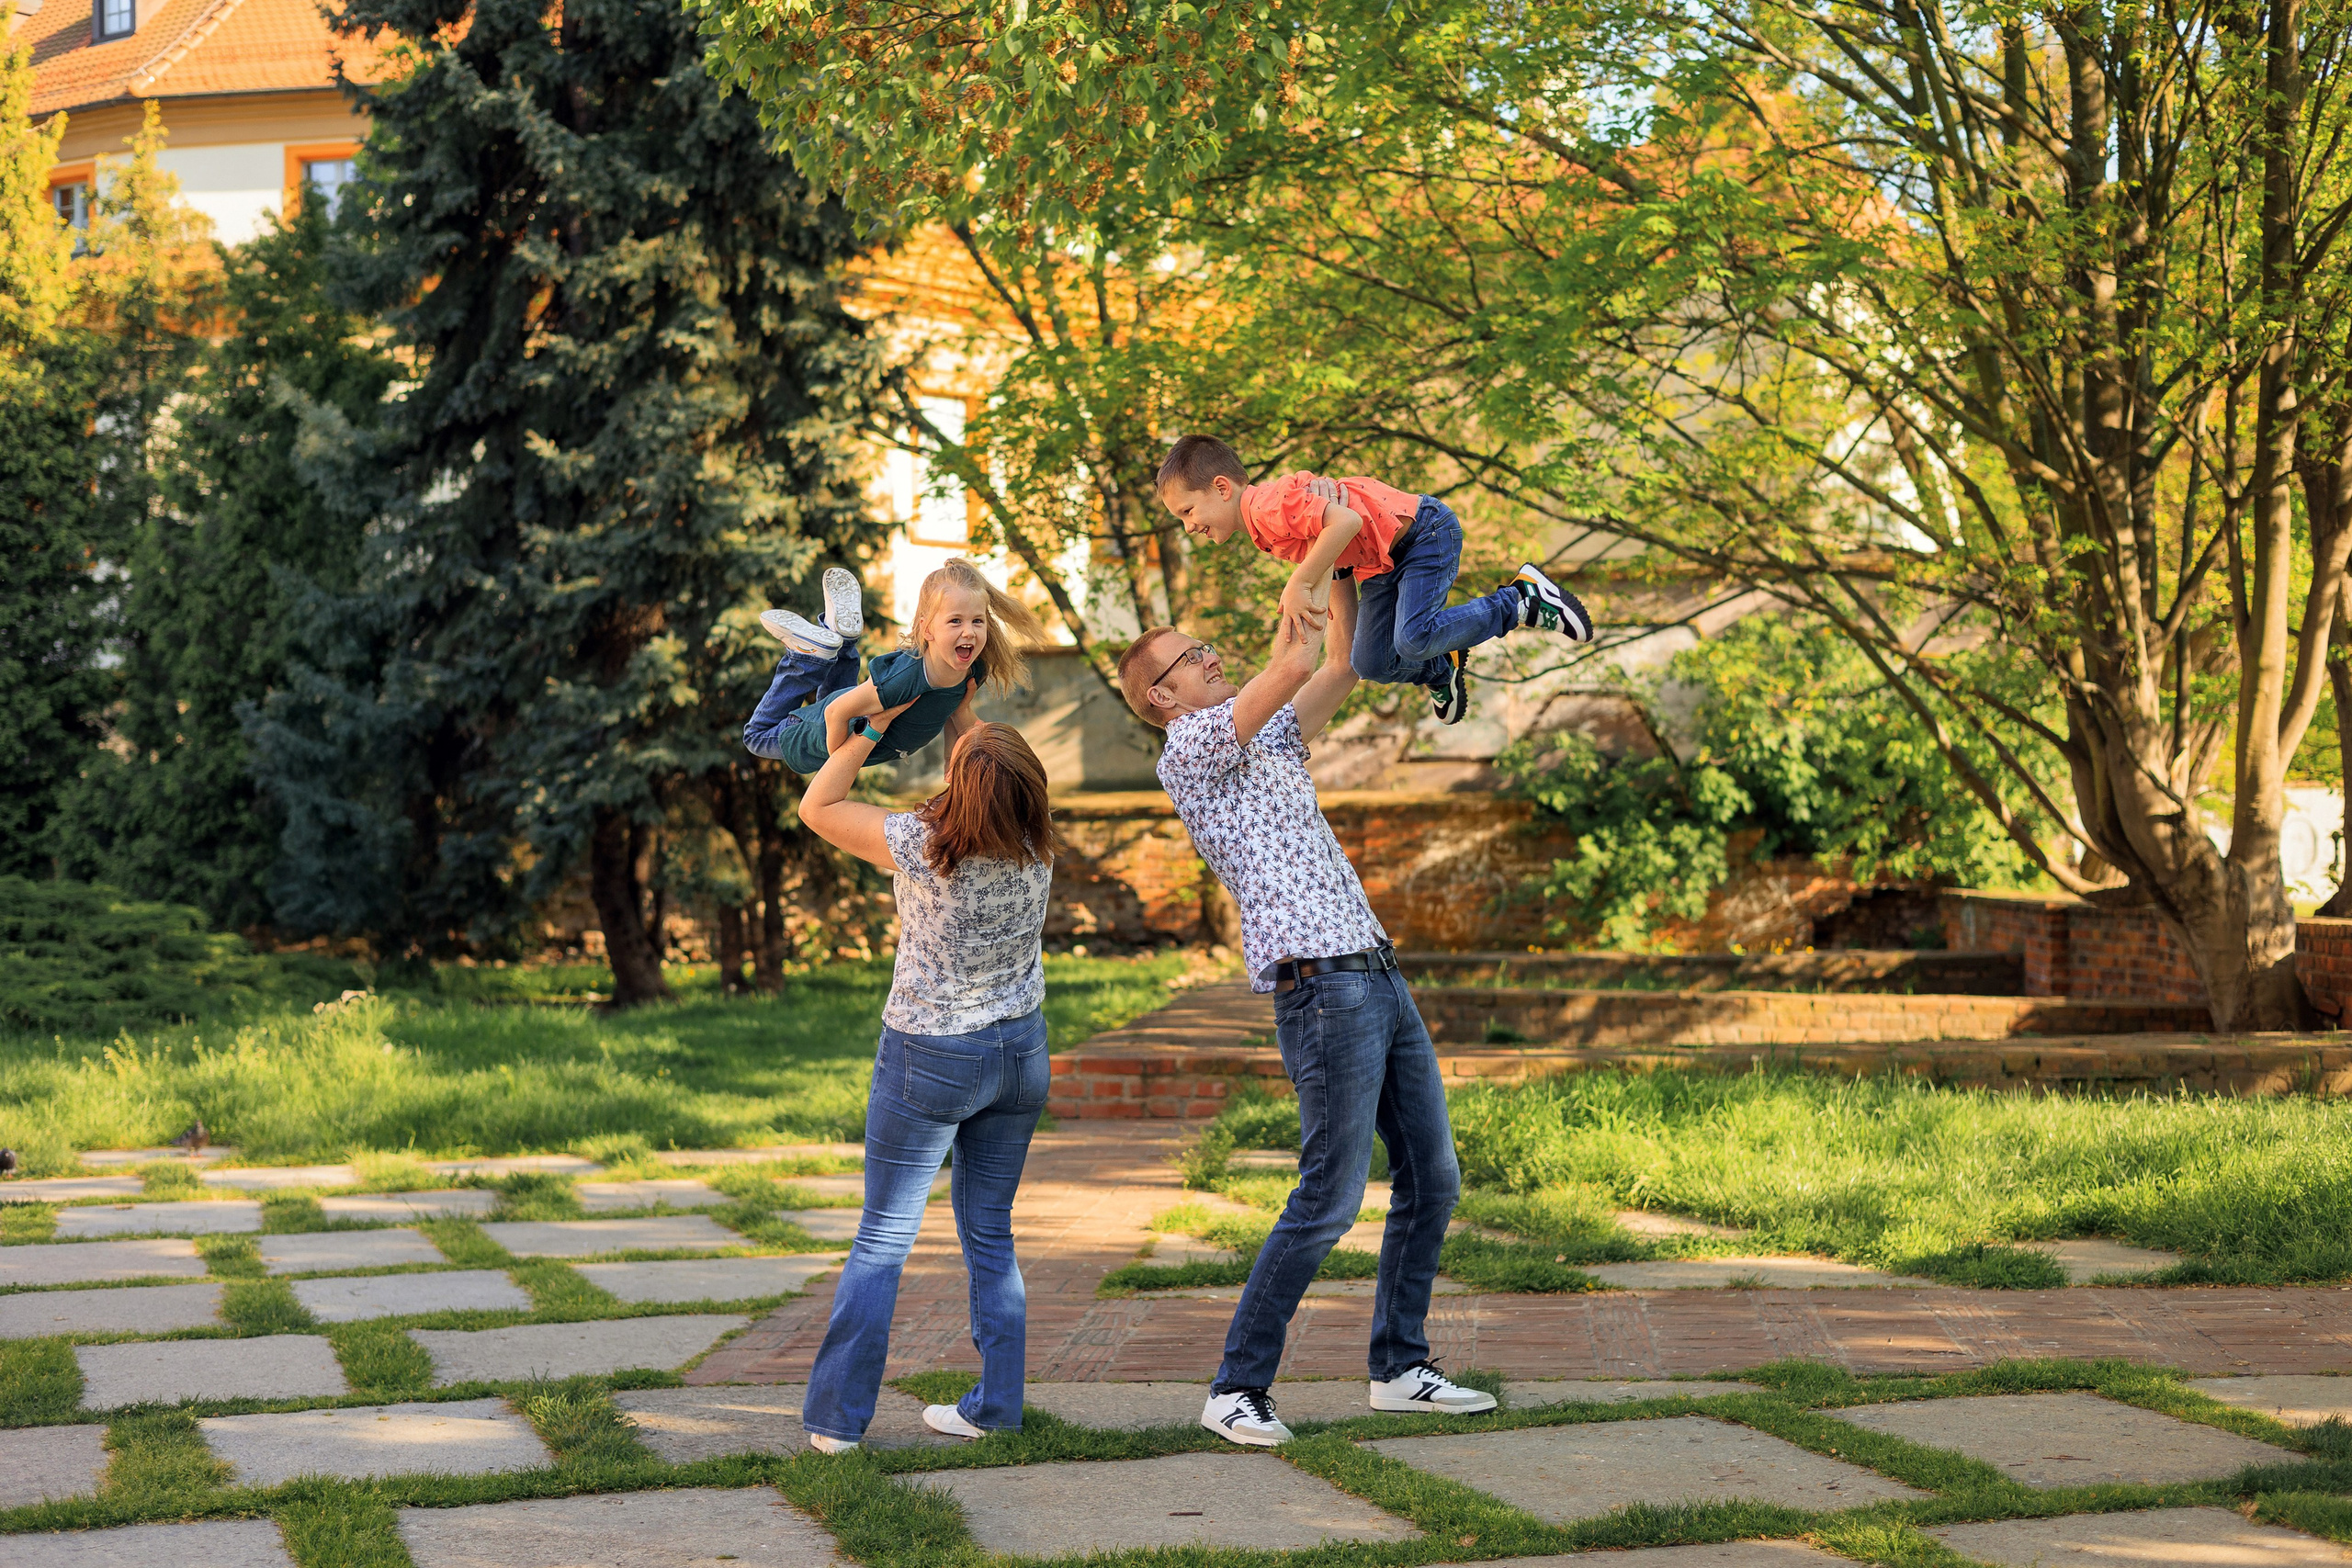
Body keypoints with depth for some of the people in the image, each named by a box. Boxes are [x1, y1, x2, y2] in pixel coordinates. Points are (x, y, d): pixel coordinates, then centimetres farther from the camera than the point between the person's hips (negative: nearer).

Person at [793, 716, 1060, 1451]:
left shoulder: (923, 845, -25)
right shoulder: (1036, 847, -12)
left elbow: (816, 807, -10)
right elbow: (1003, 796, 12)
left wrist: (875, 723, -9)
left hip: (928, 1060, -4)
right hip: (1020, 1053, 4)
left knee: (883, 1240, 6)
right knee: (989, 1233, 15)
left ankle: (836, 1418, 8)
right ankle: (994, 1406, 18)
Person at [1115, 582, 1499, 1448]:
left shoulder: (1268, 742, 23)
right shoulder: (1189, 751, -4)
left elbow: (1340, 667, 22)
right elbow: (1293, 665, -14)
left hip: (1378, 977, 9)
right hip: (1323, 987, -9)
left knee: (1431, 1177, 10)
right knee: (1328, 1201, -8)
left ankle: (1400, 1367, 20)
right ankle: (1238, 1387, 1)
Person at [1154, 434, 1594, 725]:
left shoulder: (1271, 504, -24)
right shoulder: (1261, 524, 9)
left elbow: (1346, 521, -36)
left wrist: (1300, 585, -34)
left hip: (1424, 530, -9)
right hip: (1383, 564, 9)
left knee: (1413, 640, -23)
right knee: (1371, 663, 0)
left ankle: (1524, 598, -6)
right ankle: (1443, 668, 27)